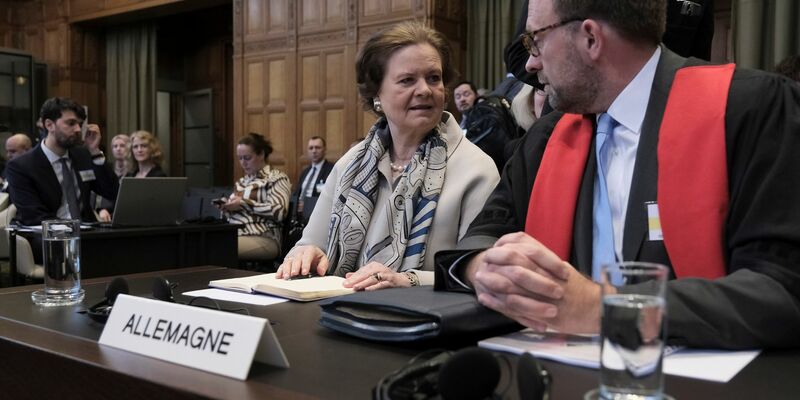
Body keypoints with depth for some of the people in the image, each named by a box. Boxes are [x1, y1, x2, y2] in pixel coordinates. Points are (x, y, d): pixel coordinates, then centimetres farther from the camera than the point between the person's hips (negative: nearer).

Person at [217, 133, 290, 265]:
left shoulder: (277, 178, 4)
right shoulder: (242, 181, 26)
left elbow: (279, 211, -12)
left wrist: (244, 204, -11)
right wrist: (226, 206, 7)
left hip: (263, 239, -7)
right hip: (234, 235, 7)